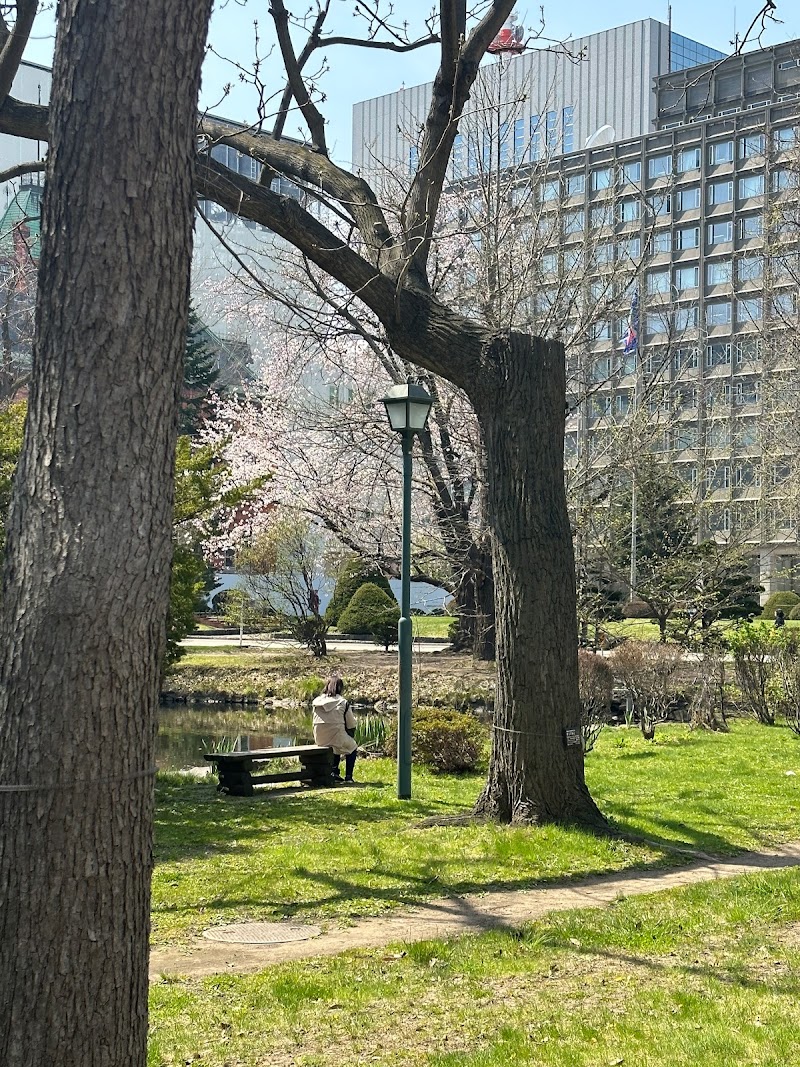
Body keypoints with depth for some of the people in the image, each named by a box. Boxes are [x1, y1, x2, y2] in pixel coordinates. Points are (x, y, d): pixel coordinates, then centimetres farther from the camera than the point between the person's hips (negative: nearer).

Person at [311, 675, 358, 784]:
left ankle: (335, 773, 31)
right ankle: (348, 777, 22)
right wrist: (351, 735, 18)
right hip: (337, 737, -4)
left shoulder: (316, 702, 4)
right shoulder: (343, 702, -8)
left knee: (338, 745, 37)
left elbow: (314, 721, 13)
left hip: (320, 740, 4)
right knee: (352, 747, 28)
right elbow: (351, 725, -3)